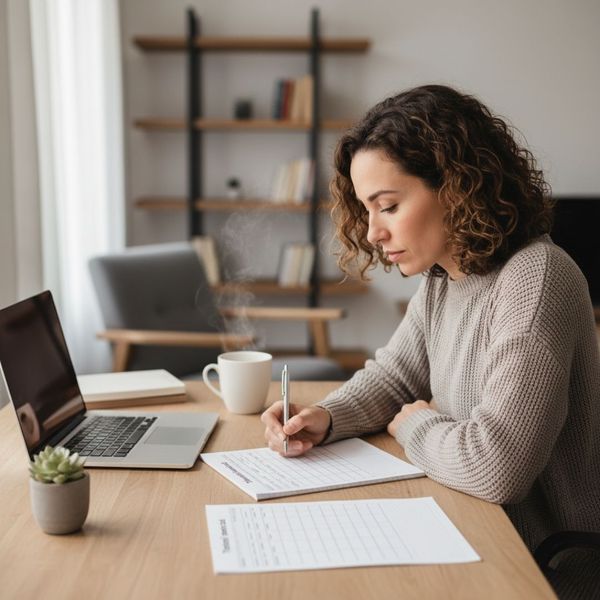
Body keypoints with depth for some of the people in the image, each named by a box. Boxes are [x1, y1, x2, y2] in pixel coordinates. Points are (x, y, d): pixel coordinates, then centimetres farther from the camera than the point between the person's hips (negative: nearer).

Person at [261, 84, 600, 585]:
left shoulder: (535, 280, -25)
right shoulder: (442, 280, 0)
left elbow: (495, 465, -33)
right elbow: (391, 376, 12)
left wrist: (413, 424, -13)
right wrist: (325, 418, -8)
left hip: (545, 559, -7)